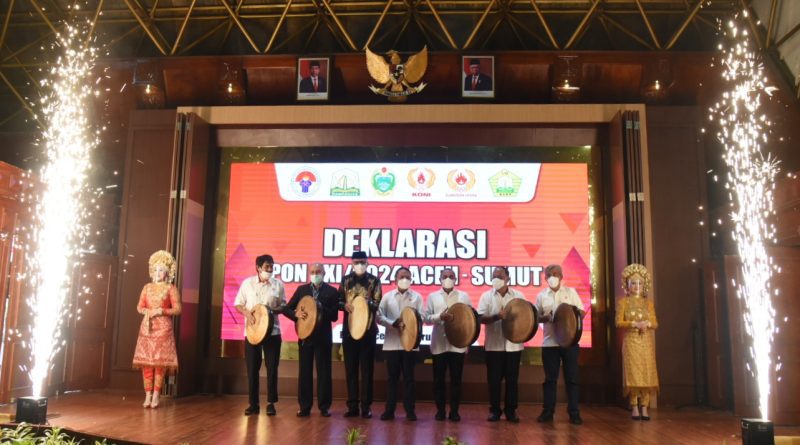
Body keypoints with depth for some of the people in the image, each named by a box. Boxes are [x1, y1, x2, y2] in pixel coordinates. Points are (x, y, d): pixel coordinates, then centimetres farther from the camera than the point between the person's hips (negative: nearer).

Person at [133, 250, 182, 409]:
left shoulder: (171, 288, 1)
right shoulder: (147, 287, 13)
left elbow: (177, 309, -3)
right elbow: (139, 307, 14)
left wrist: (161, 311, -16)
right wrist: (146, 311, -8)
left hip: (163, 328, -3)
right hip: (147, 327, 4)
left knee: (160, 361, -6)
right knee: (146, 360, 0)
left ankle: (156, 396, 0)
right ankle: (148, 395, 5)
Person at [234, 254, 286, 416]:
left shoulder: (278, 284, 1)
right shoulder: (247, 283, 2)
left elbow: (283, 306, 6)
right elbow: (238, 304, 6)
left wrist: (273, 310, -15)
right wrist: (246, 313, -13)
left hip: (272, 331, 0)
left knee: (272, 368, 1)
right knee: (252, 369, 4)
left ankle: (271, 403, 11)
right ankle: (253, 403, 14)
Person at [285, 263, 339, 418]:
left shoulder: (331, 291, 0)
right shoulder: (301, 289, 7)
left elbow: (334, 316, -5)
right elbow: (287, 309, 6)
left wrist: (321, 307, -19)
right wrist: (296, 314, -14)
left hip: (323, 337, -2)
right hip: (305, 335, 2)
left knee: (324, 372, 3)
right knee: (305, 372, 6)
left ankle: (324, 407, 12)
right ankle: (304, 406, 14)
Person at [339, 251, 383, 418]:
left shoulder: (374, 280, 2)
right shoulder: (346, 280, 9)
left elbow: (378, 303, -5)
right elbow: (338, 301, 8)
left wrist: (368, 303, -25)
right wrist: (345, 305, -13)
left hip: (368, 329, -2)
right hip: (349, 329, 2)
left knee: (366, 368, 2)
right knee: (350, 368, 6)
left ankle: (366, 406, 7)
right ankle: (352, 405, 13)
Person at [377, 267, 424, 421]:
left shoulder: (417, 297, 5)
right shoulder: (387, 296, 6)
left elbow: (421, 317, -1)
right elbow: (379, 316, -1)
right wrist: (394, 324, -16)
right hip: (392, 343, 1)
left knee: (408, 377, 4)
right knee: (392, 377, 6)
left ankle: (410, 410, 11)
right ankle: (389, 410, 14)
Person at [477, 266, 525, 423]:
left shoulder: (518, 295, 5)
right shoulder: (487, 296, 2)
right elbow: (481, 318, -8)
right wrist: (497, 316, -24)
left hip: (513, 344, 1)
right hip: (494, 345, -1)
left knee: (512, 379, 6)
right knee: (494, 379, 4)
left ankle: (511, 410, 17)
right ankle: (494, 410, 15)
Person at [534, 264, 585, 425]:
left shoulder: (571, 292, 5)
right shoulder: (541, 295, 8)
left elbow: (582, 312, 3)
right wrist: (545, 318, -13)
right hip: (549, 342, 1)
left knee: (571, 378, 1)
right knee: (550, 378, 6)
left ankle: (574, 413, 7)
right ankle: (548, 411, 13)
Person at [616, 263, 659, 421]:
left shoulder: (648, 302, 13)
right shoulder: (623, 301, 3)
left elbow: (655, 323, 9)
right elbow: (618, 322, -5)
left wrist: (647, 323, -13)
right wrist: (634, 323, -18)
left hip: (646, 342, 3)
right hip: (631, 341, -3)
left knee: (647, 372, -2)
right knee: (633, 373, -8)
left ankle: (644, 408, 2)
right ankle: (634, 408, -3)